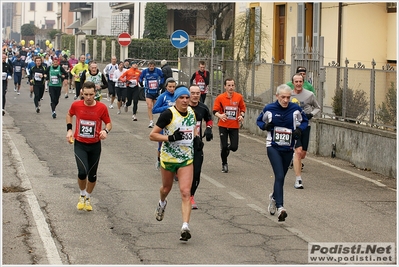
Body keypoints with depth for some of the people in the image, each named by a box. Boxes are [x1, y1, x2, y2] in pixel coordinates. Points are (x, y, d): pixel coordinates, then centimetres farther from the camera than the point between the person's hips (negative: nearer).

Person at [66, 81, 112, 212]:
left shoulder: (102, 108, -12)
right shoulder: (76, 105, -10)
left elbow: (108, 123, 0)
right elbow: (69, 115, 13)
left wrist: (106, 130, -21)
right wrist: (69, 130, 0)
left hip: (95, 145, 1)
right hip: (80, 144, -1)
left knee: (92, 175, 10)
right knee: (82, 172, -19)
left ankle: (88, 198, 36)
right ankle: (82, 195, 9)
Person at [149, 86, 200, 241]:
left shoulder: (191, 112, 1)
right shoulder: (168, 114, -15)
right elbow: (152, 135, -14)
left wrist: (196, 137, 4)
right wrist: (171, 138, -26)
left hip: (186, 159, 2)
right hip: (168, 158, -2)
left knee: (185, 192, -11)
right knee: (166, 188, 20)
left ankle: (185, 226, -16)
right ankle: (162, 203, 56)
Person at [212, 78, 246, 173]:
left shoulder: (239, 97, -1)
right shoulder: (220, 97, -6)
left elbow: (242, 108, 13)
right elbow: (215, 111, -3)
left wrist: (242, 115, -6)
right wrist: (220, 115, -23)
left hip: (234, 126, 1)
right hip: (223, 126, -1)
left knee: (234, 147, -3)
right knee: (224, 146, 0)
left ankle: (229, 147, 35)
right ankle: (224, 164, 24)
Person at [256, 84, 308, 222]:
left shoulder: (296, 109, -5)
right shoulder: (269, 109, -6)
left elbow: (305, 121, 11)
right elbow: (259, 120, 10)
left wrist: (299, 129, -11)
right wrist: (265, 126, -12)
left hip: (288, 149, 3)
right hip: (273, 147, -3)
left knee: (280, 177, 17)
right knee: (279, 176, -18)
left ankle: (274, 197, 47)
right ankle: (280, 207, -23)